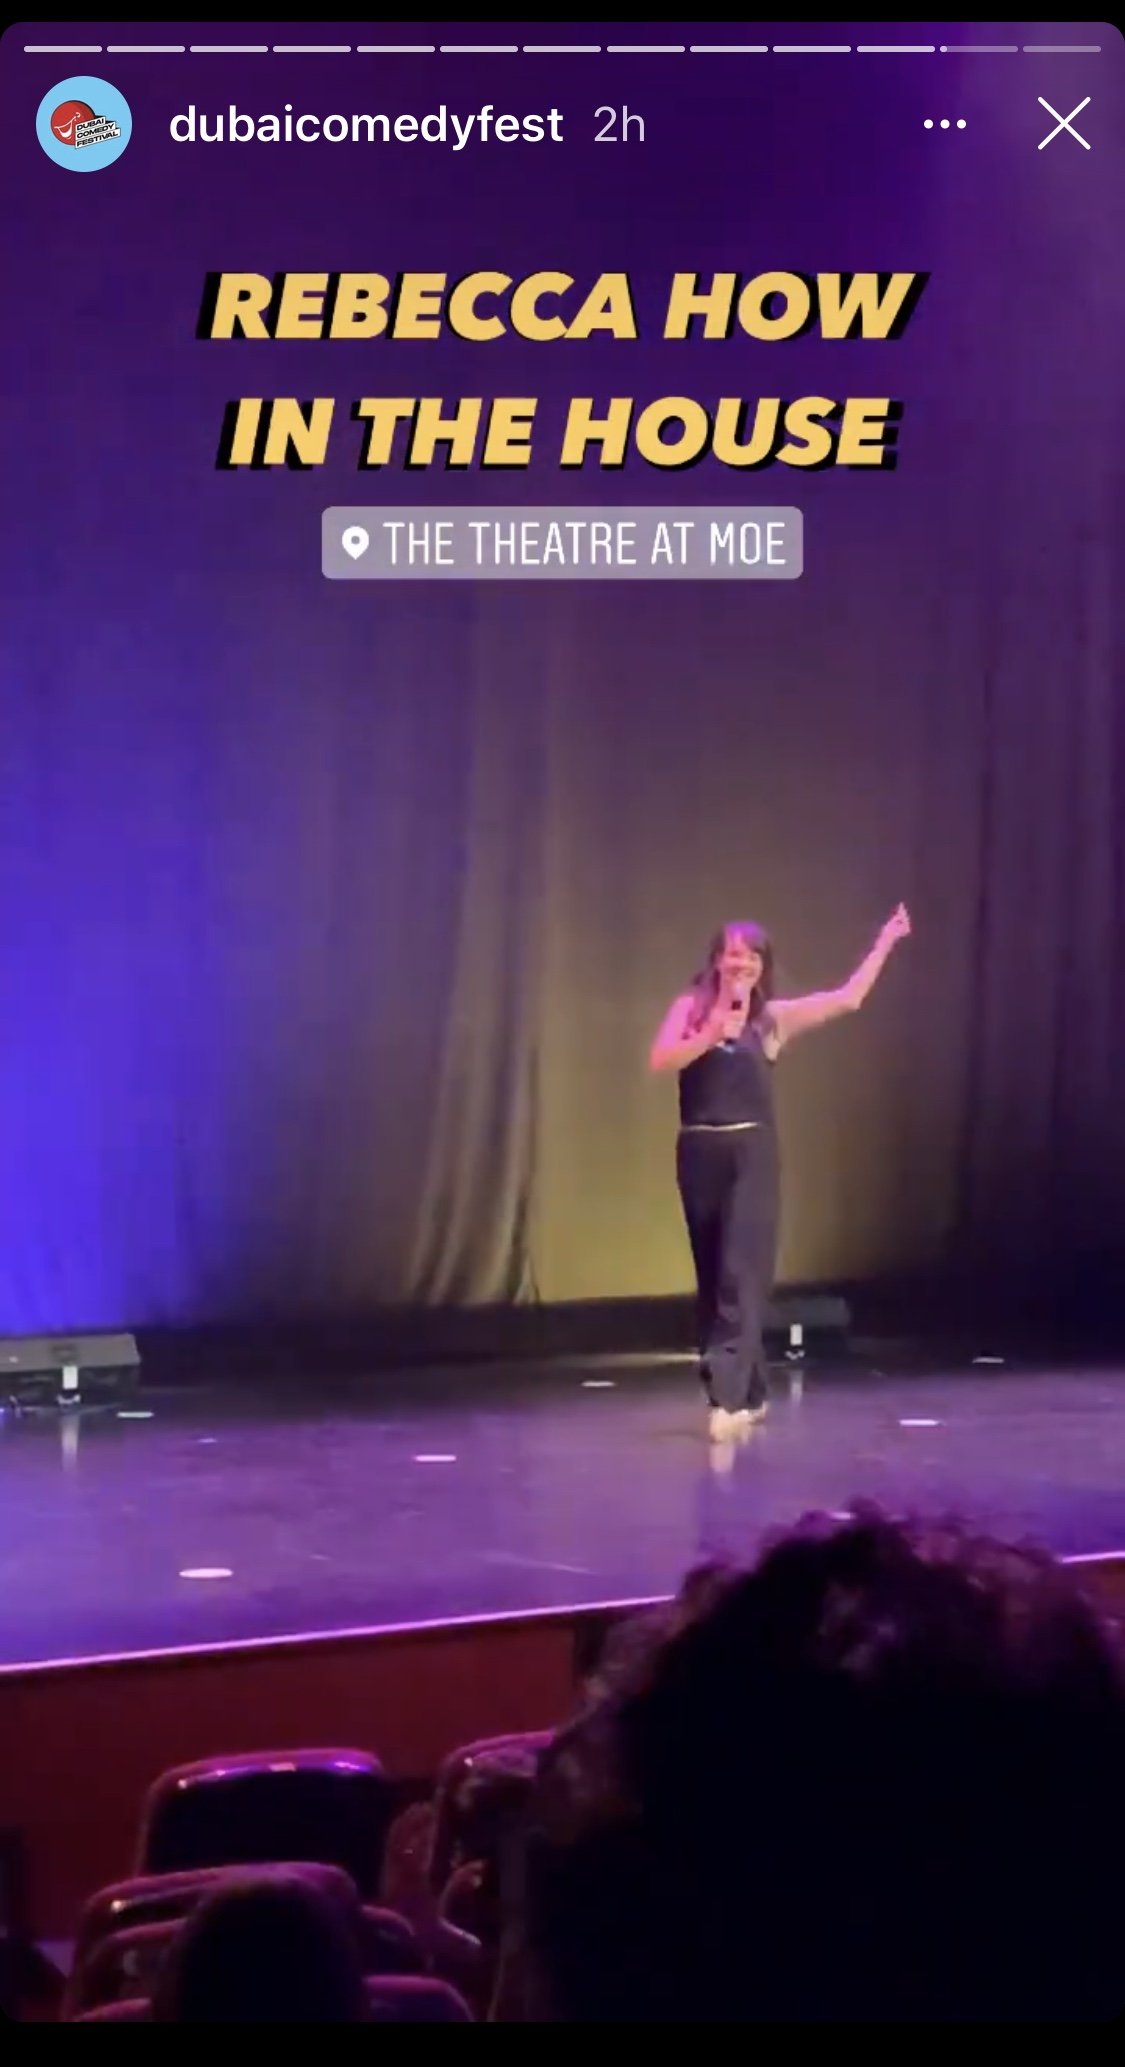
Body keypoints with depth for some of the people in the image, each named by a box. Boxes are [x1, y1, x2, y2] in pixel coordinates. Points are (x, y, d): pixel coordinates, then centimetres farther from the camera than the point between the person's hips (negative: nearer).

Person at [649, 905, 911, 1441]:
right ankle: (750, 1392, 22)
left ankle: (729, 1397, -17)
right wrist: (711, 1036, -19)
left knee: (741, 1275, -11)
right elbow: (661, 1061, -8)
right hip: (699, 1153, 2)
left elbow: (849, 998, 4)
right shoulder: (690, 1009, 7)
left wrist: (886, 941, 6)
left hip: (751, 1153, -2)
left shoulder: (773, 1017, 6)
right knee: (712, 1276, 9)